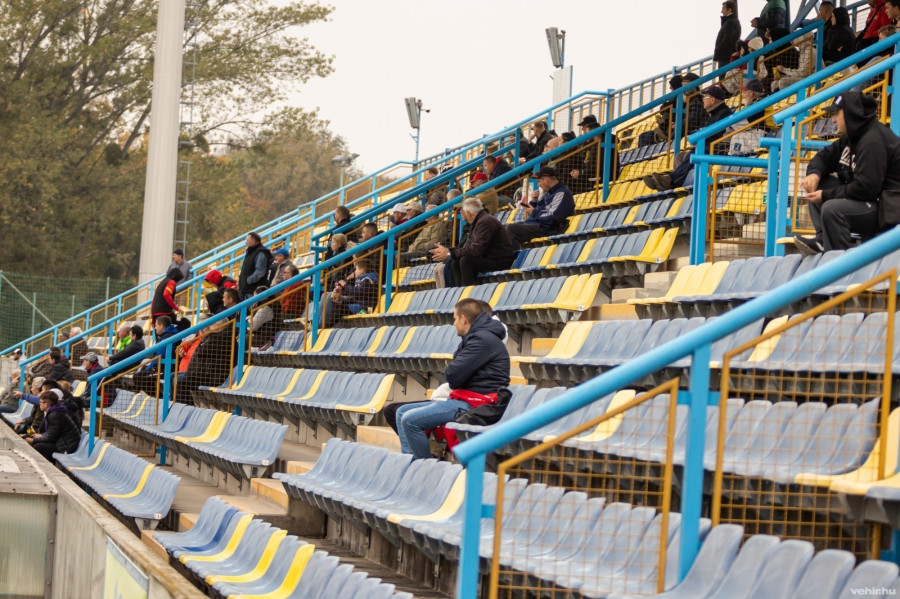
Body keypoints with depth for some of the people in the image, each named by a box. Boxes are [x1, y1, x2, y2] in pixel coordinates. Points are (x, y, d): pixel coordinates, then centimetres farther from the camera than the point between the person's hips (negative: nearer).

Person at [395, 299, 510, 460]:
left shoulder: (483, 339, -15)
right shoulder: (473, 338, 21)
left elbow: (452, 376, -19)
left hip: (473, 404, -11)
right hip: (462, 399, 11)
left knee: (410, 420, -22)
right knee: (402, 412, 10)